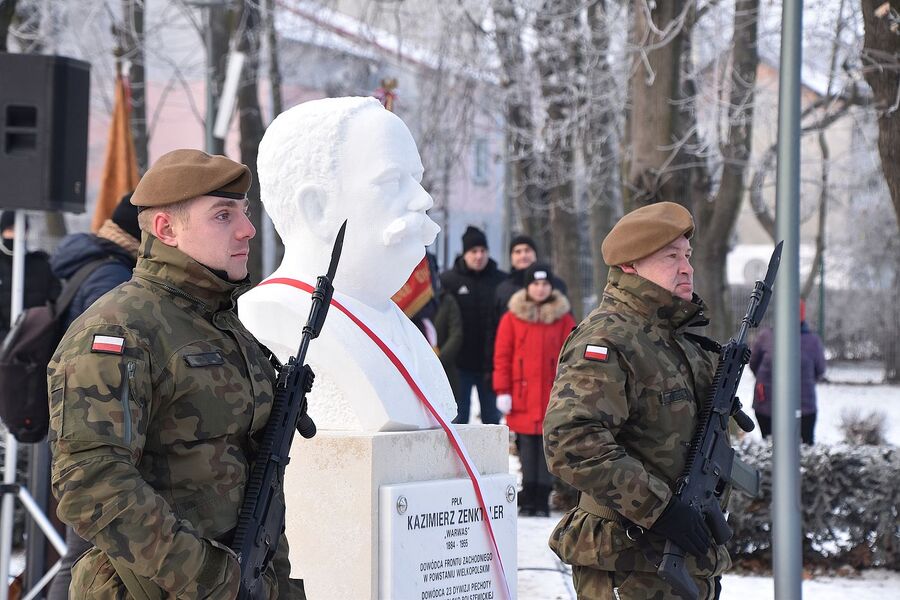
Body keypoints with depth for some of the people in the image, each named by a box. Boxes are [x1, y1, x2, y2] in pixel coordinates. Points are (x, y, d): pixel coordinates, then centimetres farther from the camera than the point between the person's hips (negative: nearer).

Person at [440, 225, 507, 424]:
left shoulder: (501, 281, 4)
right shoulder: (447, 280, -1)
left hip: (491, 364, 2)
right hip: (460, 365, -1)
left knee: (493, 418, 7)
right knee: (457, 419, 3)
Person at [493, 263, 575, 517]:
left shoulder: (563, 318, 5)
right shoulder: (512, 318, 4)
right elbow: (502, 356, 3)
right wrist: (502, 391, -2)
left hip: (551, 396, 0)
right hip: (522, 398, 0)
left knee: (547, 447, 1)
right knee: (527, 448, 2)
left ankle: (542, 500, 7)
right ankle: (528, 498, 7)